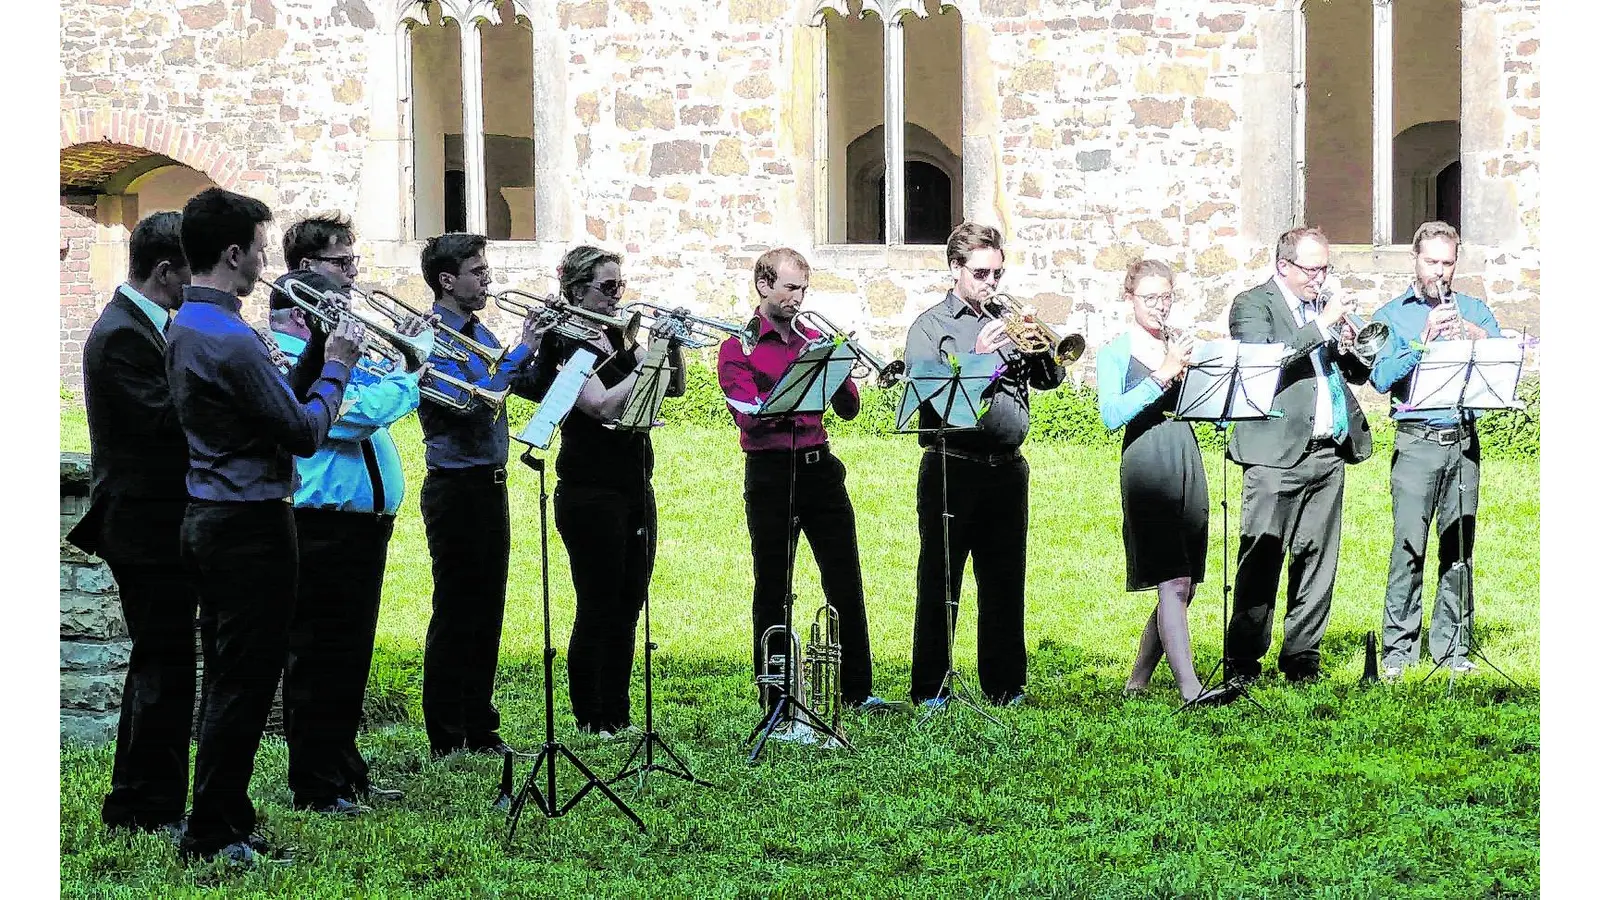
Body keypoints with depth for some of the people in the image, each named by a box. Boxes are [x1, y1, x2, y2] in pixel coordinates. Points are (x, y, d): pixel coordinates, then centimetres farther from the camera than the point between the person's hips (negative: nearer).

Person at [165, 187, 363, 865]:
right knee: (244, 682, -3)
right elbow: (306, 433, -17)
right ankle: (214, 833, 1)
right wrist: (337, 367, -3)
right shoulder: (233, 342, -21)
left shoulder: (184, 329, 11)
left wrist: (317, 352, 9)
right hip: (250, 526, -10)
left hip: (209, 520, 10)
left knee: (228, 677, 15)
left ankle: (222, 819, 21)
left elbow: (279, 403, 16)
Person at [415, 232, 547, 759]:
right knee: (455, 615, -4)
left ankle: (481, 731, 19)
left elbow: (534, 388, 18)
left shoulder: (479, 334, 14)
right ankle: (446, 741, 1)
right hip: (455, 487, -8)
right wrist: (522, 350, -19)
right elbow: (471, 400, -24)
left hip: (490, 485, 8)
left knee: (486, 614, 12)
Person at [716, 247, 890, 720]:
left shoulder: (812, 340, 14)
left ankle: (858, 690, 9)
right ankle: (774, 695, 9)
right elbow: (749, 418, -13)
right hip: (770, 472, -5)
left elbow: (849, 409, 11)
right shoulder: (739, 348, -1)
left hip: (819, 466, 5)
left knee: (846, 583, 3)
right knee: (771, 589, 2)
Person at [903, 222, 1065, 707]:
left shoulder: (1009, 320, 14)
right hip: (952, 469, -4)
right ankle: (930, 689, 6)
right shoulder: (931, 327, 0)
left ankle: (1005, 684, 17)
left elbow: (1049, 379, 10)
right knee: (939, 581, 0)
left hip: (1007, 467, 5)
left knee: (1005, 581, 9)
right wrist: (978, 356, -21)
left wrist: (1040, 348, -10)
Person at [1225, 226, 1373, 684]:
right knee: (1262, 557, -7)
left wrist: (1349, 342, 1)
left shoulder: (1328, 303, 19)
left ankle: (1302, 655, 13)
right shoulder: (1252, 305, 1)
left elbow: (1358, 374, 23)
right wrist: (1321, 326, -17)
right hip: (1278, 453, -6)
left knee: (1318, 559, 6)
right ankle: (1242, 659, -2)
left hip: (1330, 453, 6)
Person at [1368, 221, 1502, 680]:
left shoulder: (1472, 309, 14)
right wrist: (1424, 339, -17)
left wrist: (1470, 332, -16)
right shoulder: (1392, 315, 7)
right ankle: (1399, 648, -3)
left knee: (1458, 547, 4)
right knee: (1409, 546, -7)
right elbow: (1382, 378, -6)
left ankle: (1452, 647, 10)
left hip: (1464, 439, 3)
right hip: (1417, 441, -3)